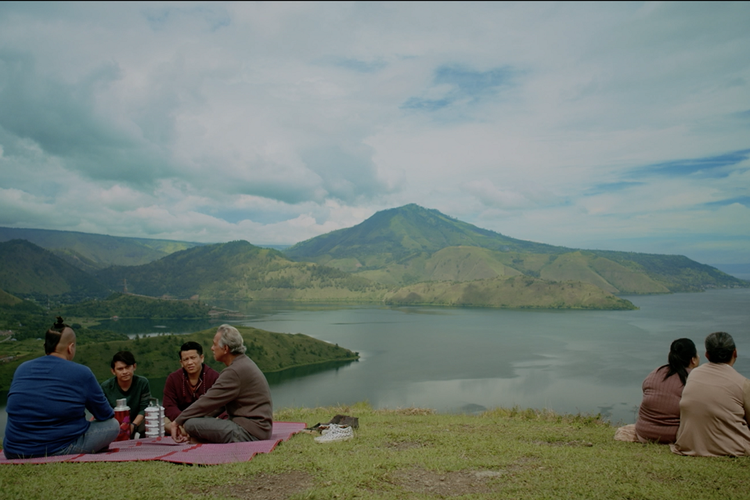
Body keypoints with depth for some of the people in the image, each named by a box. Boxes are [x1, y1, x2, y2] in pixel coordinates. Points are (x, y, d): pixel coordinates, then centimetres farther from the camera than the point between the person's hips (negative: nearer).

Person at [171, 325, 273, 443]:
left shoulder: (235, 372, -19)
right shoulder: (244, 363, 13)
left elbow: (208, 401, -16)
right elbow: (218, 403, 14)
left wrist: (178, 421, -3)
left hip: (249, 431, -10)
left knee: (191, 423, -15)